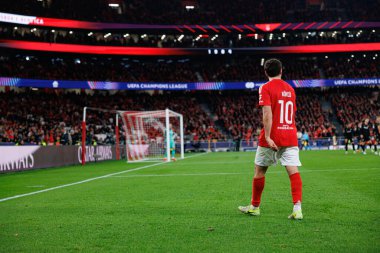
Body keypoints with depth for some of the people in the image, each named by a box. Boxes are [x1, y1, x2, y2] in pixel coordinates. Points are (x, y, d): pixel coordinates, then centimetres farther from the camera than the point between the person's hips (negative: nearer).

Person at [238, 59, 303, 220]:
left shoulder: (266, 88, -5)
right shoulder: (290, 89, 13)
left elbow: (267, 114, -17)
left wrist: (267, 137, -19)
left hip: (272, 138, -4)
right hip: (291, 137, 4)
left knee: (259, 170, 11)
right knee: (293, 171, -4)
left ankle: (254, 207, 22)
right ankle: (297, 209, -17)